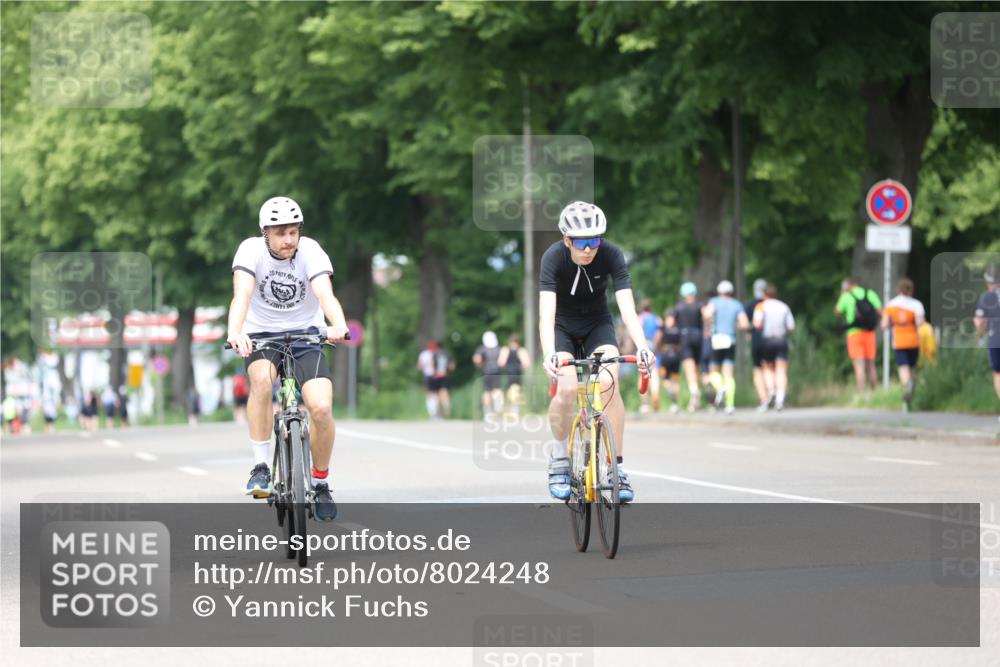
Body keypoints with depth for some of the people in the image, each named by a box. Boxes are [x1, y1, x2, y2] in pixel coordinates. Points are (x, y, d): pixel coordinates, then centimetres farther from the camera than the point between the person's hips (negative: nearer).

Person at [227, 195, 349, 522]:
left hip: (305, 335, 1)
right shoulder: (251, 250, -16)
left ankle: (320, 482, 6)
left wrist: (339, 325, -54)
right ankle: (261, 466, -23)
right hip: (262, 335, -1)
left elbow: (325, 294, -32)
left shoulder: (311, 251, -16)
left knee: (321, 408, -19)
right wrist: (234, 332, -51)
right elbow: (242, 295, -31)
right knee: (262, 378, -35)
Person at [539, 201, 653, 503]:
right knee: (566, 389, -24)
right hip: (562, 326, -1)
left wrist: (642, 347, -48)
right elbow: (546, 313, -38)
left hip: (597, 324, 1)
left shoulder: (611, 254, -24)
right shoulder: (553, 258, -28)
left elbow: (627, 307, -31)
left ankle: (617, 467, -13)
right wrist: (549, 354, -55)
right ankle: (560, 459, 0)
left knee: (608, 384, -23)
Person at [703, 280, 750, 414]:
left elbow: (707, 314, -17)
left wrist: (708, 325, 1)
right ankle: (730, 404, -15)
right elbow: (745, 324, 0)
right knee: (728, 373, -1)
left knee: (713, 372, 13)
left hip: (717, 339, -1)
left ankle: (720, 388, -18)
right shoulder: (737, 305, 9)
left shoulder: (715, 301, 4)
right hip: (731, 340, 1)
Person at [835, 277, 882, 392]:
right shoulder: (871, 294, 5)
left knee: (859, 366, -7)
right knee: (870, 365, 13)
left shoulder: (846, 296, -3)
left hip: (854, 332, -3)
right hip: (870, 332, 3)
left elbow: (837, 312, 11)